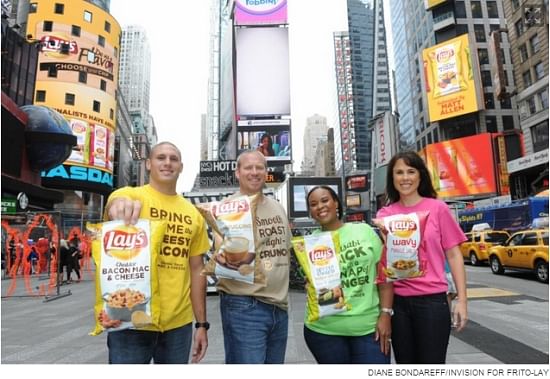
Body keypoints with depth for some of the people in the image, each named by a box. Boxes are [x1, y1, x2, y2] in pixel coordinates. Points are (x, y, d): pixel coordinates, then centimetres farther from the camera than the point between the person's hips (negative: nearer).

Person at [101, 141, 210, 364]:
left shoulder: (193, 214, 7)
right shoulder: (131, 195, -3)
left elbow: (196, 269, 9)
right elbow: (114, 204, -27)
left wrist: (201, 323, 8)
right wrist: (118, 205, -51)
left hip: (178, 323, 4)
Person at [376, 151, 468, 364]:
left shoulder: (437, 208, -1)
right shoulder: (384, 215, 3)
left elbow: (453, 255, 0)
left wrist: (461, 299, -3)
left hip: (431, 300, -2)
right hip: (397, 301, 3)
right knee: (405, 361, 15)